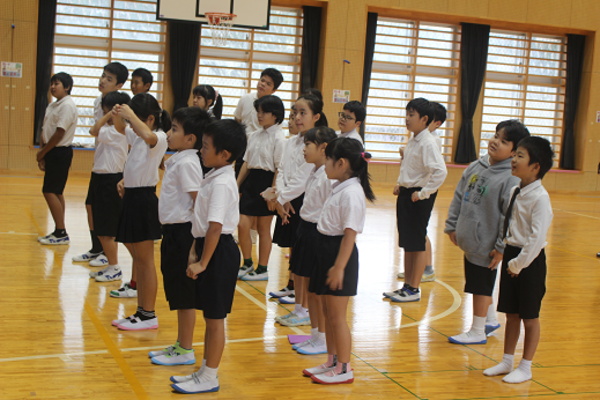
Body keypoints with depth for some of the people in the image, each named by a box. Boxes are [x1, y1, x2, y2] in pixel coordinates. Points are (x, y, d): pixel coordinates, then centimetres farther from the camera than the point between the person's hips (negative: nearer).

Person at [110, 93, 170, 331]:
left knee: (145, 261, -3)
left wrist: (130, 114, -29)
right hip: (133, 198, 10)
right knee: (138, 260, 14)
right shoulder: (139, 138, 12)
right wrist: (117, 115, 9)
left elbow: (148, 135, -41)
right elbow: (121, 128, 31)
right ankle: (141, 311, 22)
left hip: (144, 201, -10)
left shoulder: (159, 138, -15)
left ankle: (149, 316, 5)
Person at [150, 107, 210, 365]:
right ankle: (180, 344, 29)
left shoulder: (187, 163, -18)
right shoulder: (177, 161, 12)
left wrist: (195, 239, -22)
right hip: (173, 231, 10)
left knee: (184, 295, 1)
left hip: (183, 232, -10)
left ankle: (185, 351, 11)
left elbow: (200, 202, -22)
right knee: (178, 294, 17)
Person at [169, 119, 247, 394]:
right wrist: (195, 250, 15)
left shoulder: (221, 184, -21)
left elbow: (215, 227, -26)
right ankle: (205, 370, 30)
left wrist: (203, 263, -21)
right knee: (210, 317, 18)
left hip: (219, 252, -10)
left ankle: (209, 378, 13)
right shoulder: (215, 177, 10)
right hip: (209, 247, 10)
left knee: (214, 318, 2)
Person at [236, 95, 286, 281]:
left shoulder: (279, 138, -11)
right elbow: (246, 162, 15)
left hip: (267, 181, -6)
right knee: (242, 225, 1)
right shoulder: (254, 136, 10)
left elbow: (280, 168, -13)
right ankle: (247, 264, 20)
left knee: (263, 228, 4)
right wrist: (236, 185, 11)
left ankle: (262, 269, 16)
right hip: (251, 181, 6)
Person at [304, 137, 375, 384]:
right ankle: (332, 361, 30)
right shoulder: (339, 188, 10)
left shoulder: (351, 193, -20)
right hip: (326, 249, 10)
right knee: (328, 313, 18)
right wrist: (329, 262, 18)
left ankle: (344, 369, 12)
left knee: (337, 317, 0)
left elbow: (350, 233, -23)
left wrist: (339, 267, -24)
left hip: (340, 252, -10)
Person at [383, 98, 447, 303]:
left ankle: (414, 290, 8)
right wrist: (400, 185, 15)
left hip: (418, 198, -9)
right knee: (406, 243, 14)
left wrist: (423, 193, -22)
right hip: (405, 194, 9)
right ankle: (407, 285, 23)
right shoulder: (412, 140, 11)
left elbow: (440, 171, -28)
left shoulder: (427, 143, -17)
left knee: (417, 244, 0)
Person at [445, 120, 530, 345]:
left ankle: (477, 332, 21)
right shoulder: (476, 167, 4)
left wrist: (501, 247, -20)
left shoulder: (512, 179, -19)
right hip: (469, 240, 7)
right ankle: (491, 320, 41)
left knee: (481, 286, 6)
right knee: (480, 286, 21)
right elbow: (459, 197, 12)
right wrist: (452, 225, 11)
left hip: (486, 246, -7)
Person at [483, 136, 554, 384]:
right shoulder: (515, 191, 6)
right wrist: (506, 252, 10)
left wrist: (519, 263, -18)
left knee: (530, 316, 6)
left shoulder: (540, 198, -19)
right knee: (511, 313, 16)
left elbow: (538, 236, -22)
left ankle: (525, 368, 18)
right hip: (511, 254, 7)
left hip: (530, 260, -7)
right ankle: (507, 361, 28)